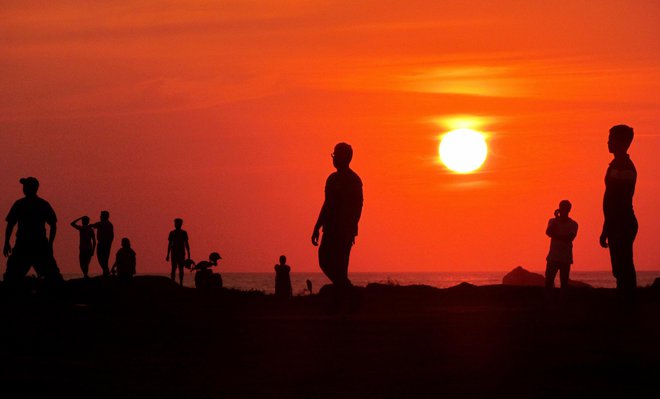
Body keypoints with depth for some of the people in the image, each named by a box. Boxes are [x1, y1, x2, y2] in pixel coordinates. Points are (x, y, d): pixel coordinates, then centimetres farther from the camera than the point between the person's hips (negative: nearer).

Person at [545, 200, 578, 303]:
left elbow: (569, 238, -12)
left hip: (566, 258, -1)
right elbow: (548, 232, -12)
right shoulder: (553, 221, 7)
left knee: (564, 282, -3)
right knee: (549, 280, -8)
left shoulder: (573, 224, 1)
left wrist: (556, 236, -15)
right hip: (553, 257, 1)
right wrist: (556, 218, -14)